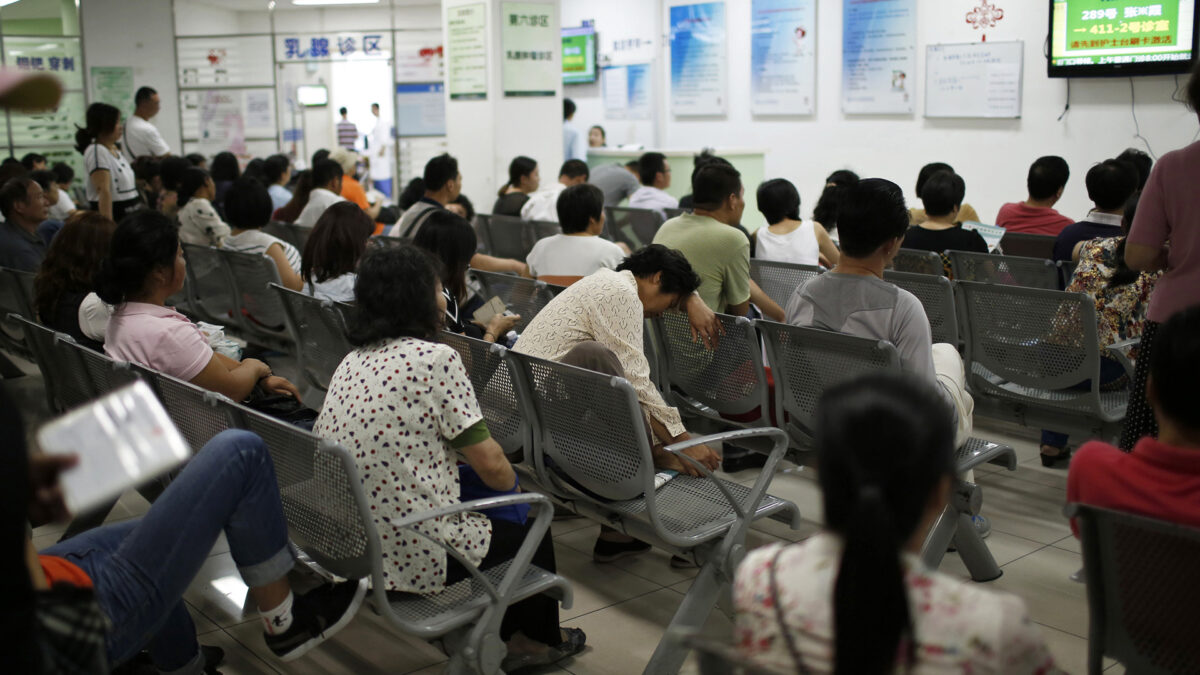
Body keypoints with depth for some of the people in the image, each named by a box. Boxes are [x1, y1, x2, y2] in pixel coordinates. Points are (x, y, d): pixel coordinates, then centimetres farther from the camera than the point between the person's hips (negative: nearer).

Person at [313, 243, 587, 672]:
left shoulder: (351, 362, 6)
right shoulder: (436, 358, -17)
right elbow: (488, 462, -15)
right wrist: (514, 485, 10)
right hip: (416, 557, -7)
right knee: (531, 535, 20)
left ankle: (512, 637, 39)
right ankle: (540, 640, 44)